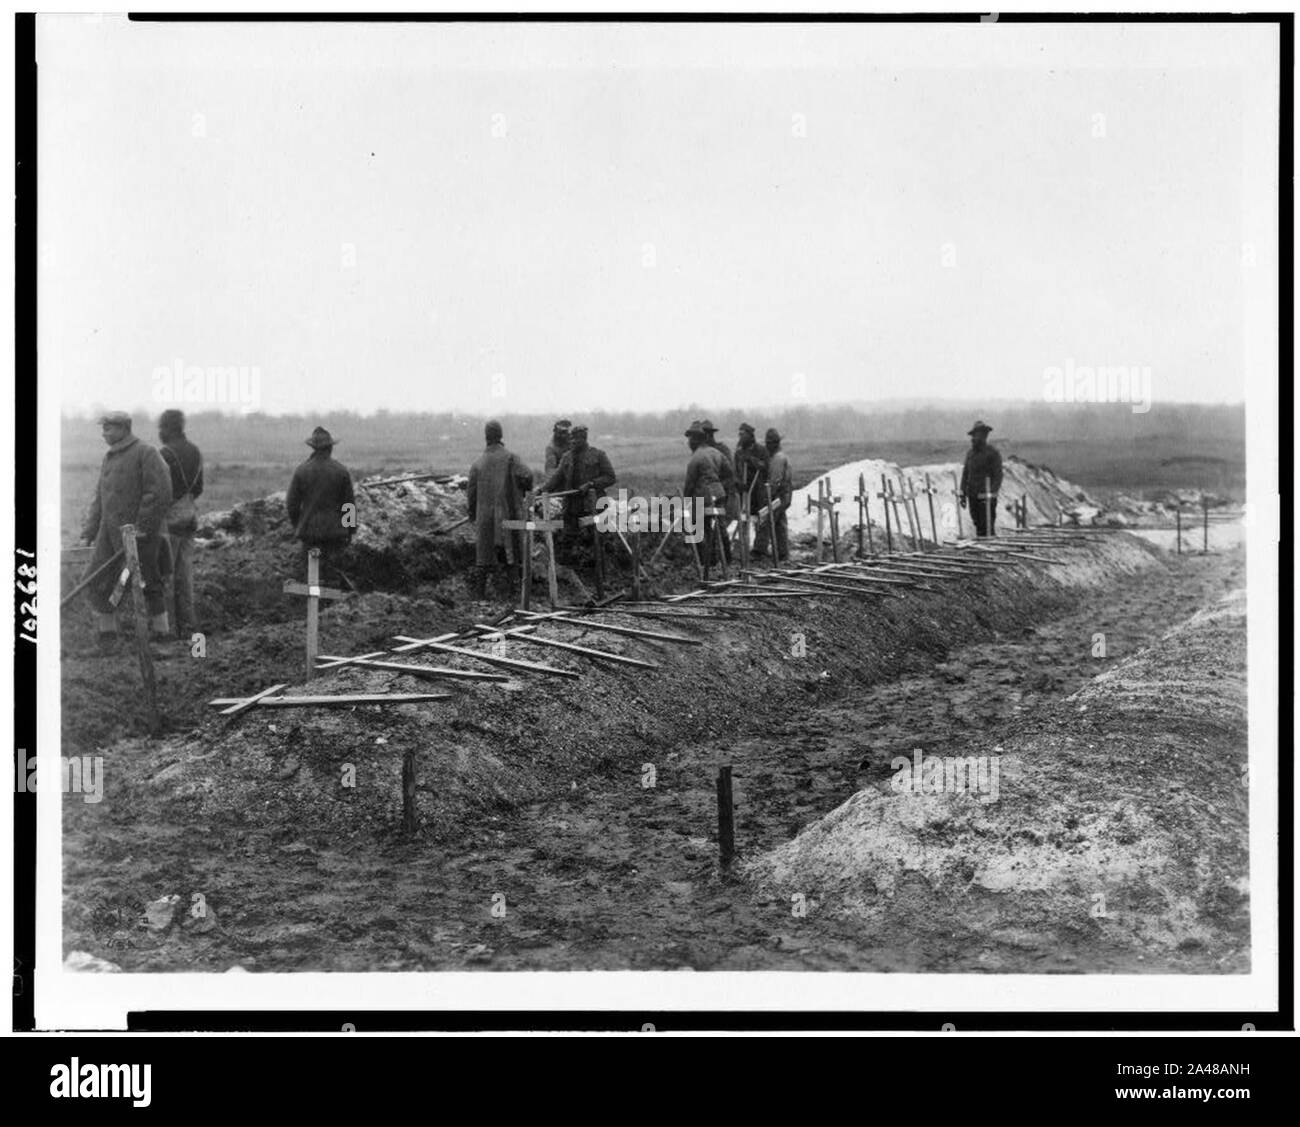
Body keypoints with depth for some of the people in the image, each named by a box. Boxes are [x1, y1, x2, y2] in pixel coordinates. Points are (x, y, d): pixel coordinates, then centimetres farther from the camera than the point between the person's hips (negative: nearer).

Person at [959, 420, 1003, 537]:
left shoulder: (993, 453, -7)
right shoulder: (970, 453, 11)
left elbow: (998, 476, -10)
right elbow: (965, 473, 15)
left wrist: (991, 494, -21)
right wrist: (963, 494, 9)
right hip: (973, 496, 6)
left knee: (987, 528, -9)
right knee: (979, 528, 9)